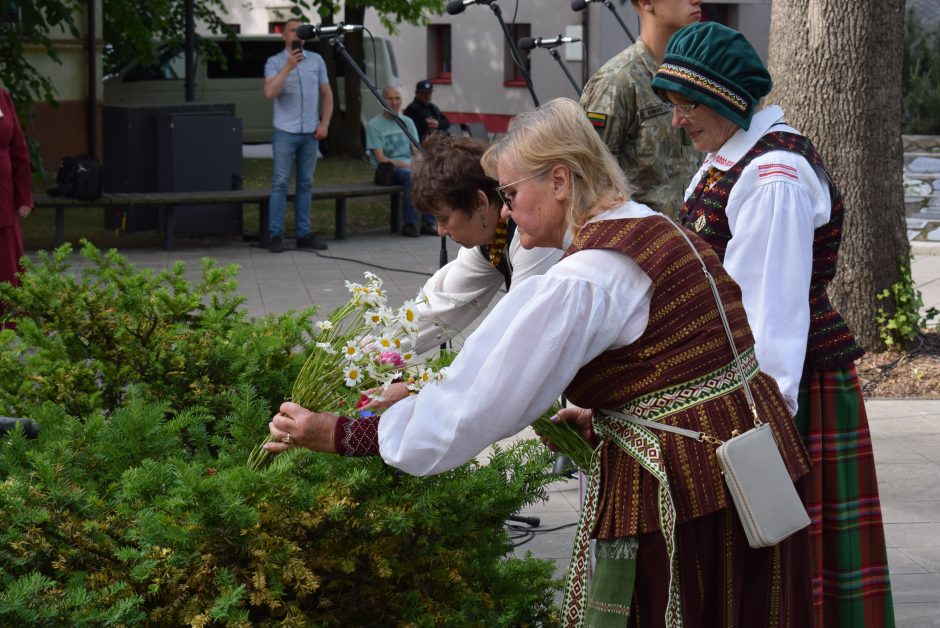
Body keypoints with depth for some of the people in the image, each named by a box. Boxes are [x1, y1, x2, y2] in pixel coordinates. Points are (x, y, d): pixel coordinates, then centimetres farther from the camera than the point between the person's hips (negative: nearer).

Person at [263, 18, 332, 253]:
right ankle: (276, 235, -4)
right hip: (285, 131, -3)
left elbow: (327, 94, 12)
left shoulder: (316, 60, 8)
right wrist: (288, 67, -22)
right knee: (281, 183, -5)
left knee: (305, 184, 7)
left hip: (310, 132, 3)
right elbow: (270, 93, -17)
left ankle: (303, 234, 11)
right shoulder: (274, 62, -2)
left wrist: (325, 123, 2)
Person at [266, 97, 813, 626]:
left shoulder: (581, 282, -18)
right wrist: (599, 423, 19)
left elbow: (475, 404, -17)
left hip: (680, 499, -9)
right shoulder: (661, 231, 10)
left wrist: (339, 435, -10)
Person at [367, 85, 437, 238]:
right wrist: (405, 165, -18)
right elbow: (380, 158, -8)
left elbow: (416, 151, 12)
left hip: (408, 166, 5)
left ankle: (428, 223, -22)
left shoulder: (407, 122, 17)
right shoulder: (374, 125, 0)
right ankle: (409, 224, -30)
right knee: (411, 176, -36)